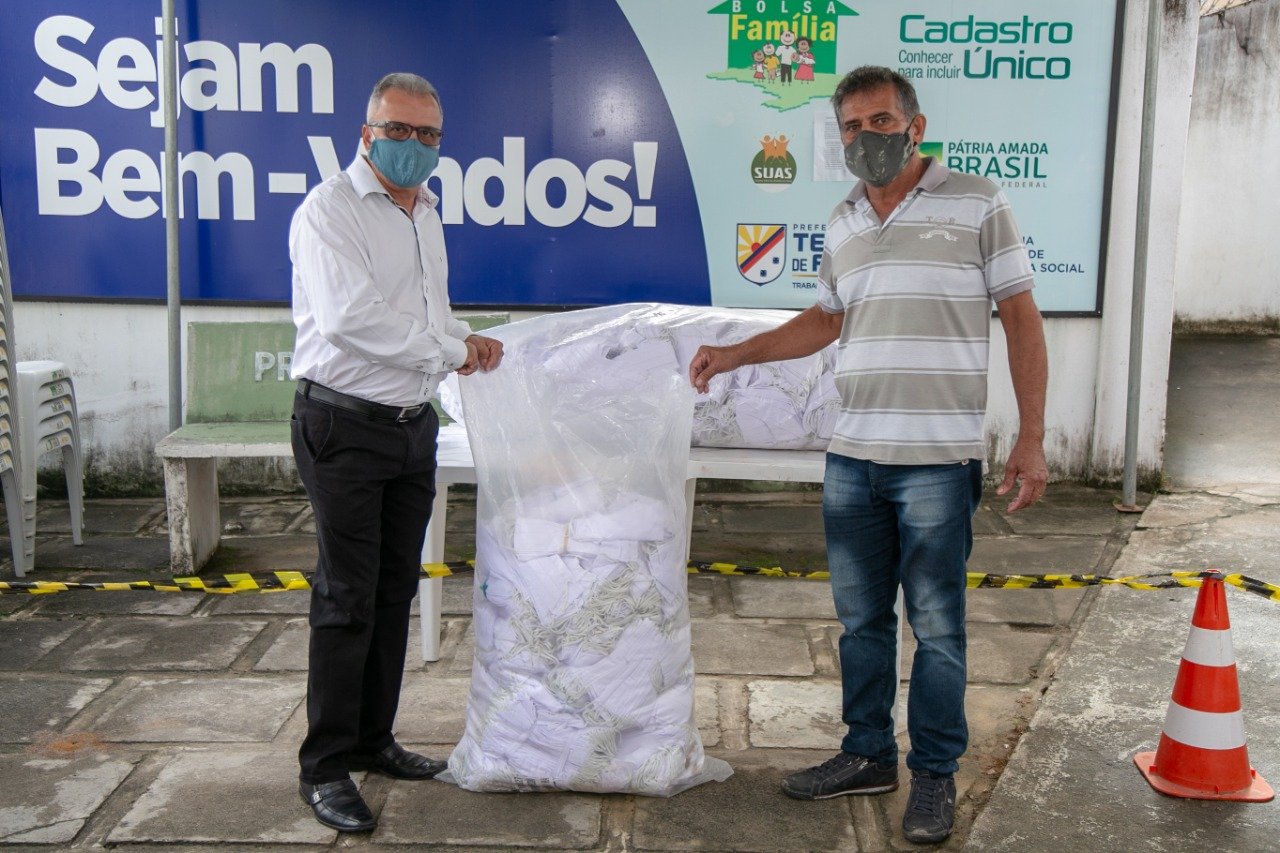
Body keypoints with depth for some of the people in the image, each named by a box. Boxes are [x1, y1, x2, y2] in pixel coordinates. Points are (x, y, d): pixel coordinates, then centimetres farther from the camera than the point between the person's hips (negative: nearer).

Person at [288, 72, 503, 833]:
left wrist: (468, 340, 6)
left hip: (412, 424, 8)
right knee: (348, 597, -4)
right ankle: (326, 766, 7)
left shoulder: (425, 213, 16)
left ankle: (373, 738, 27)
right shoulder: (330, 211, -11)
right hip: (347, 427, -8)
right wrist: (448, 351, -15)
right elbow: (351, 317, -24)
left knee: (396, 590, 13)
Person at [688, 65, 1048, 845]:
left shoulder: (977, 204, -3)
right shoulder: (844, 223, 13)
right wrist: (731, 355, 16)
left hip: (938, 460, -5)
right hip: (852, 458, 5)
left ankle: (936, 775, 19)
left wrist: (1031, 438, -8)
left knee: (936, 627, 3)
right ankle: (869, 755, 29)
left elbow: (1022, 320, -3)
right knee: (861, 619, 13)